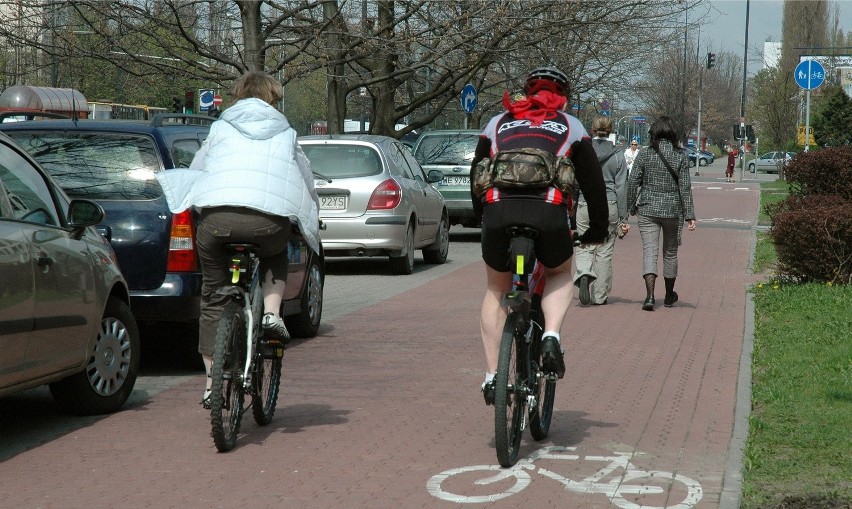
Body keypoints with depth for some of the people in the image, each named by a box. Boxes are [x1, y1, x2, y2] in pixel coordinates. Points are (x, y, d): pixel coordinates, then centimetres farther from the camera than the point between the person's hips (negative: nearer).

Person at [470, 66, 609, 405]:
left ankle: (491, 376, 16)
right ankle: (551, 337, 1)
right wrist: (598, 229, 34)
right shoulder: (570, 127, 22)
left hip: (498, 212, 1)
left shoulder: (498, 124, 27)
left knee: (496, 291, 24)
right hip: (548, 214, -1)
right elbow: (593, 182, 23)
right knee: (560, 276, 28)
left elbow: (476, 177, 32)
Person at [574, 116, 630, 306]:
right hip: (609, 206, 0)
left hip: (585, 204, 0)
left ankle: (583, 275, -23)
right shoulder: (618, 155, -1)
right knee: (604, 251, 9)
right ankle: (599, 295, 12)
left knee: (584, 247, 7)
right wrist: (623, 218, 3)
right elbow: (621, 188, 0)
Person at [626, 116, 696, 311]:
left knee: (649, 251, -4)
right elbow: (685, 188, -6)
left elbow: (632, 183, -3)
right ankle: (669, 296, 30)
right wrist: (689, 215, -4)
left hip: (648, 209, -1)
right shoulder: (680, 157, -3)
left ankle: (650, 295, -22)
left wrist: (631, 207, 9)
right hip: (673, 210, 1)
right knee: (670, 252, 16)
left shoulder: (645, 155, -3)